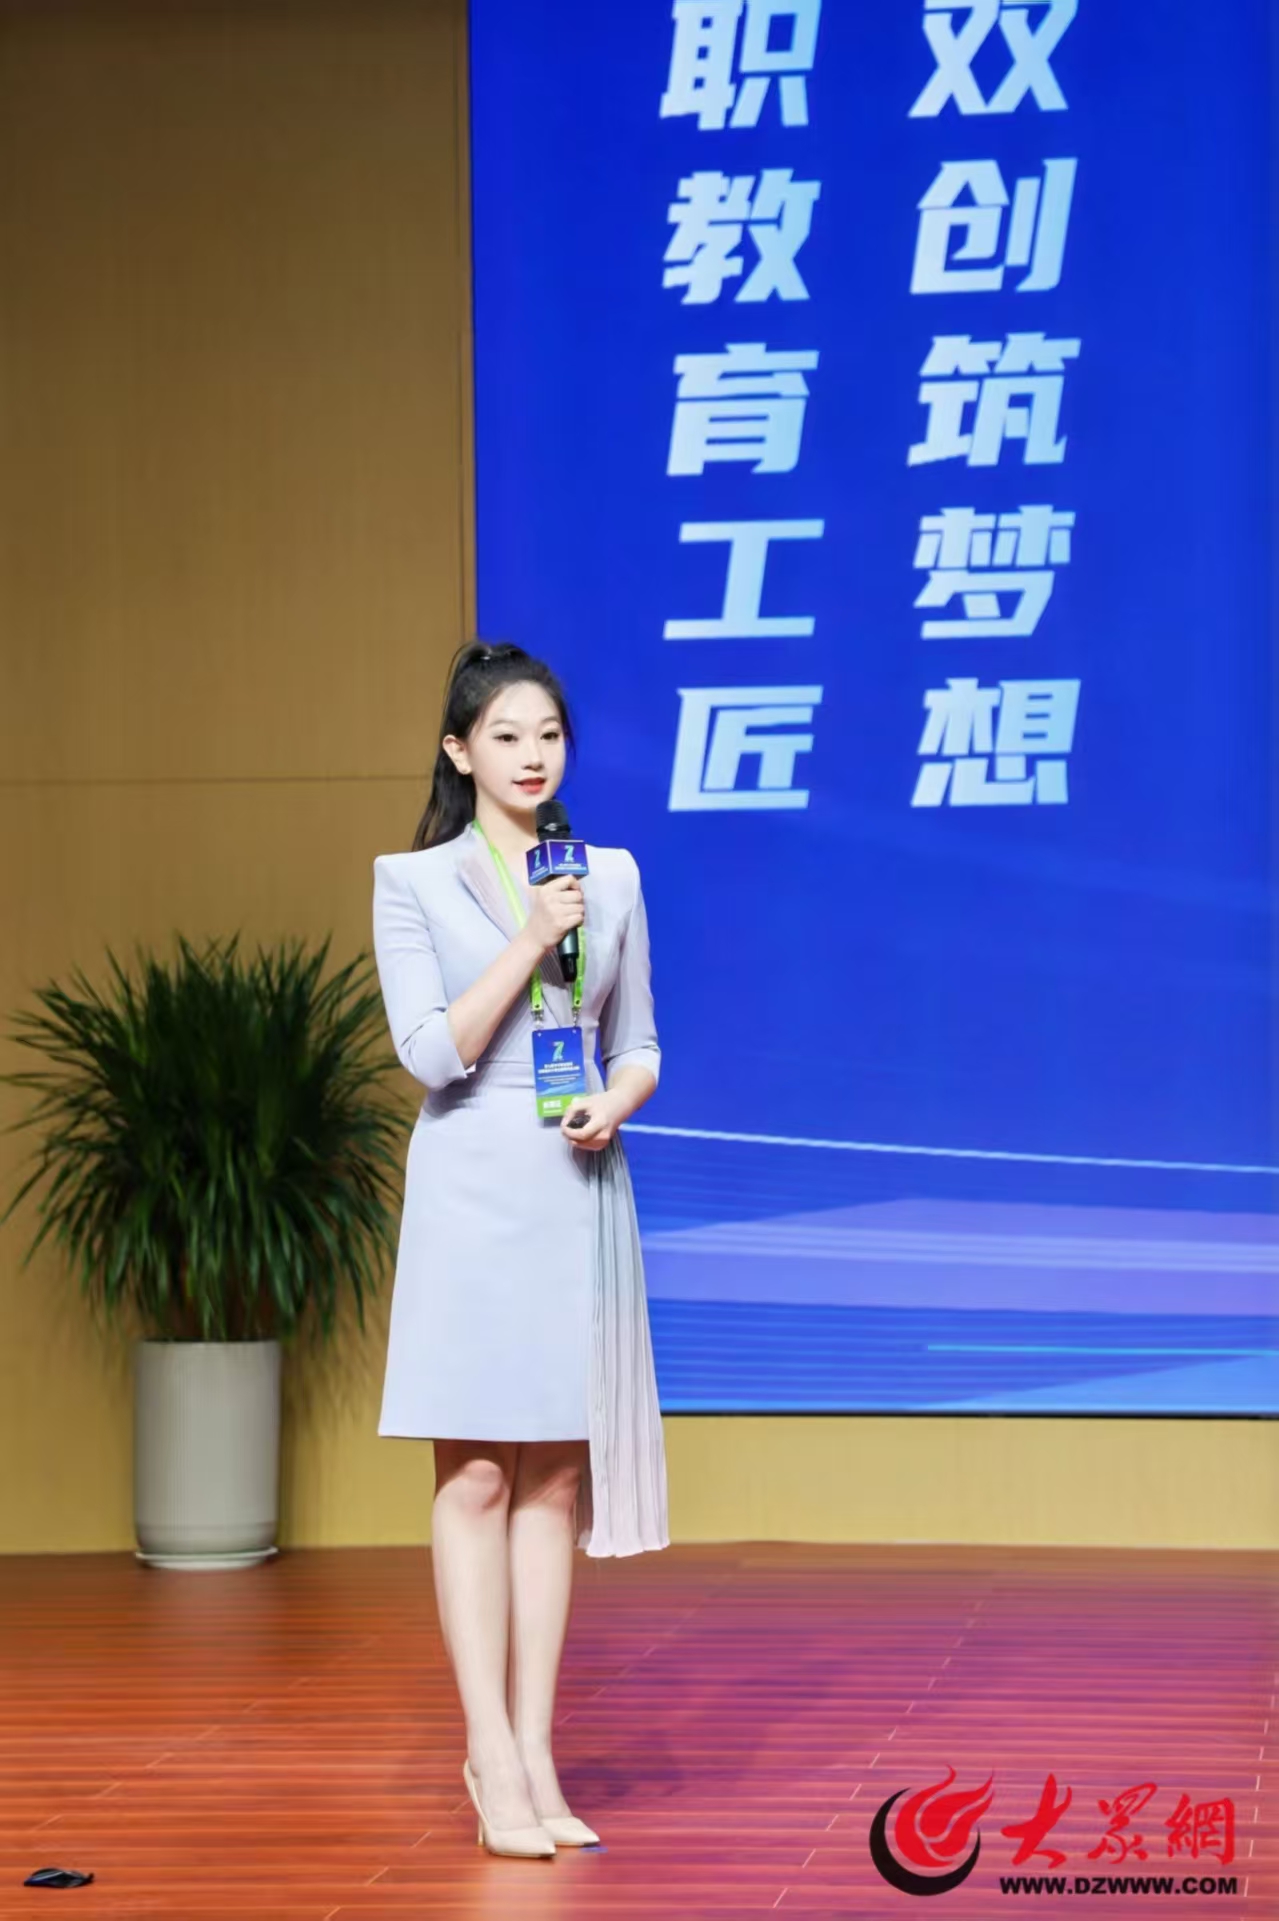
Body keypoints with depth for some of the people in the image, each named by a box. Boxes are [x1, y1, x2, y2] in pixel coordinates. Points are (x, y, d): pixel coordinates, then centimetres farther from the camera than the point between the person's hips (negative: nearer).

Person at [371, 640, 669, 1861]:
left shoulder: (611, 876, 10)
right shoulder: (412, 882, 1)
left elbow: (639, 1045, 14)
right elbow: (431, 1052, -8)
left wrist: (613, 1104, -7)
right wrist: (528, 942, -15)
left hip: (578, 1190, 3)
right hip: (471, 1192, -3)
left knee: (557, 1477, 4)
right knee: (475, 1477, -3)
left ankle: (535, 1751, 9)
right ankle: (490, 1757, 0)